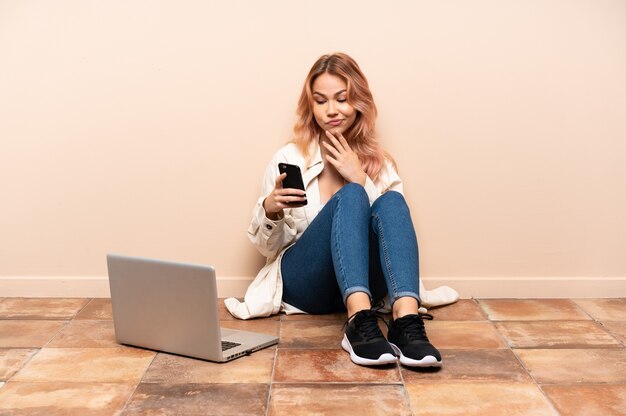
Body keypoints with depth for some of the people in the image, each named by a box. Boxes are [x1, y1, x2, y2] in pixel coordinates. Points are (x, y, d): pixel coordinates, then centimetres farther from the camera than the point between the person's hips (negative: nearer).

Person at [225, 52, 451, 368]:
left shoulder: (380, 163, 10)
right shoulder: (289, 159, 4)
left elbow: (392, 220, -1)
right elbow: (268, 247, 7)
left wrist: (360, 178, -10)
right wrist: (269, 211, -15)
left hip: (364, 283, 2)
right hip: (303, 282, -2)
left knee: (391, 201, -26)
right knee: (350, 196, -28)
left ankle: (406, 321, -46)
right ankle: (361, 323, -49)